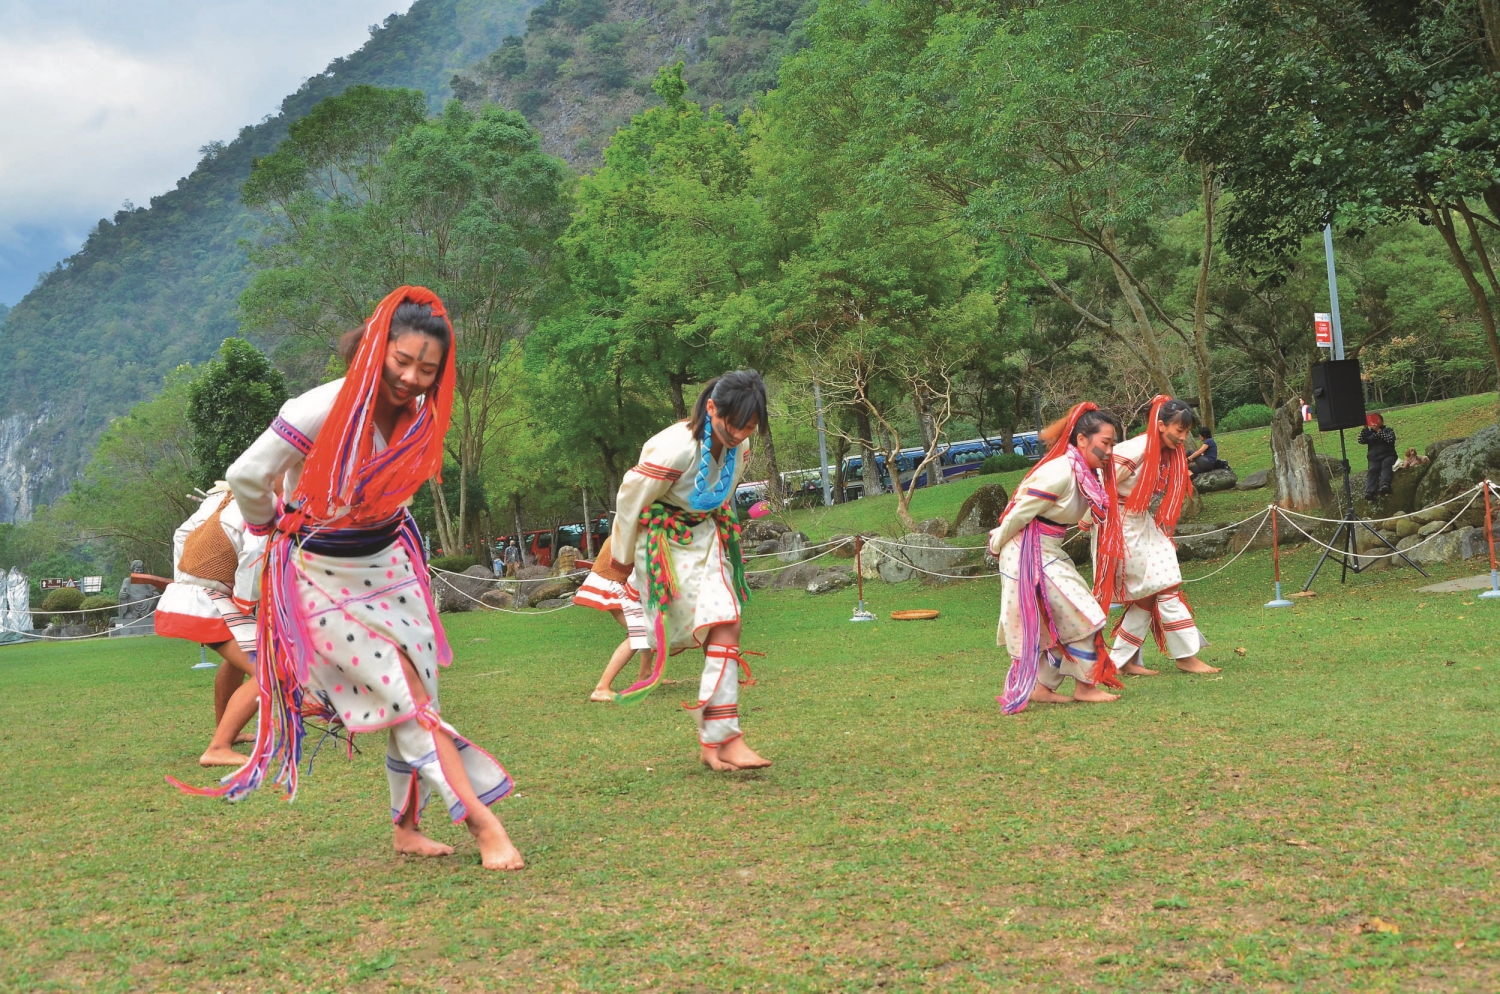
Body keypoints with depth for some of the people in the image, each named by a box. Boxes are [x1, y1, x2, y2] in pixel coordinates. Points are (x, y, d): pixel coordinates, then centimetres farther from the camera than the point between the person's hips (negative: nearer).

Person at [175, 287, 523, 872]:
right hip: (325, 576, -6)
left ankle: (406, 827, 17)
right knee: (403, 695, -11)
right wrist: (275, 525, -1)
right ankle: (478, 818, -12)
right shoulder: (322, 411, -25)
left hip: (389, 564, 6)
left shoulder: (420, 416, -4)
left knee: (414, 695, 4)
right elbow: (247, 477, -17)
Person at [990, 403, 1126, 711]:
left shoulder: (1087, 473, 4)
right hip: (1030, 555, -9)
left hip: (1049, 553, 9)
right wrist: (997, 546, -7)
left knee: (1059, 623, 12)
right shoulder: (1060, 473, -24)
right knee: (1080, 617, -4)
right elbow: (1019, 514, -18)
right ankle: (1085, 687, 7)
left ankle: (1042, 687, 19)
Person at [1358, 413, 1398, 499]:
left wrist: (1379, 431, -10)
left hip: (1388, 455, -1)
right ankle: (1370, 492, -54)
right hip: (1374, 458, 1)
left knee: (1386, 464, -36)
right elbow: (1360, 440, 4)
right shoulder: (1369, 432, 21)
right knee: (1372, 470, -30)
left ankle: (1384, 485, -60)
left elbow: (1390, 440, -6)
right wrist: (1365, 428, -3)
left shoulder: (1388, 430, 14)